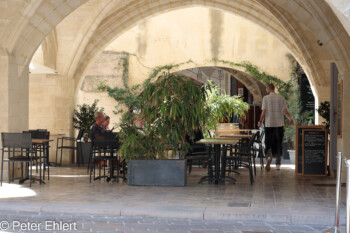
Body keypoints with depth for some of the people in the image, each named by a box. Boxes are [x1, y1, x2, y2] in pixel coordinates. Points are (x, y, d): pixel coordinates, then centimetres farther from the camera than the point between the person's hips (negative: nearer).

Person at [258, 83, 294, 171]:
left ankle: (269, 157, -23)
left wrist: (260, 122, 6)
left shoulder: (265, 98, -4)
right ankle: (278, 164, 12)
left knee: (268, 144, 5)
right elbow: (285, 111, 2)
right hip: (279, 124, 2)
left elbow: (263, 112, -7)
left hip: (269, 124, -2)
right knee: (278, 144, 11)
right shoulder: (281, 98, 3)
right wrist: (291, 120, 17)